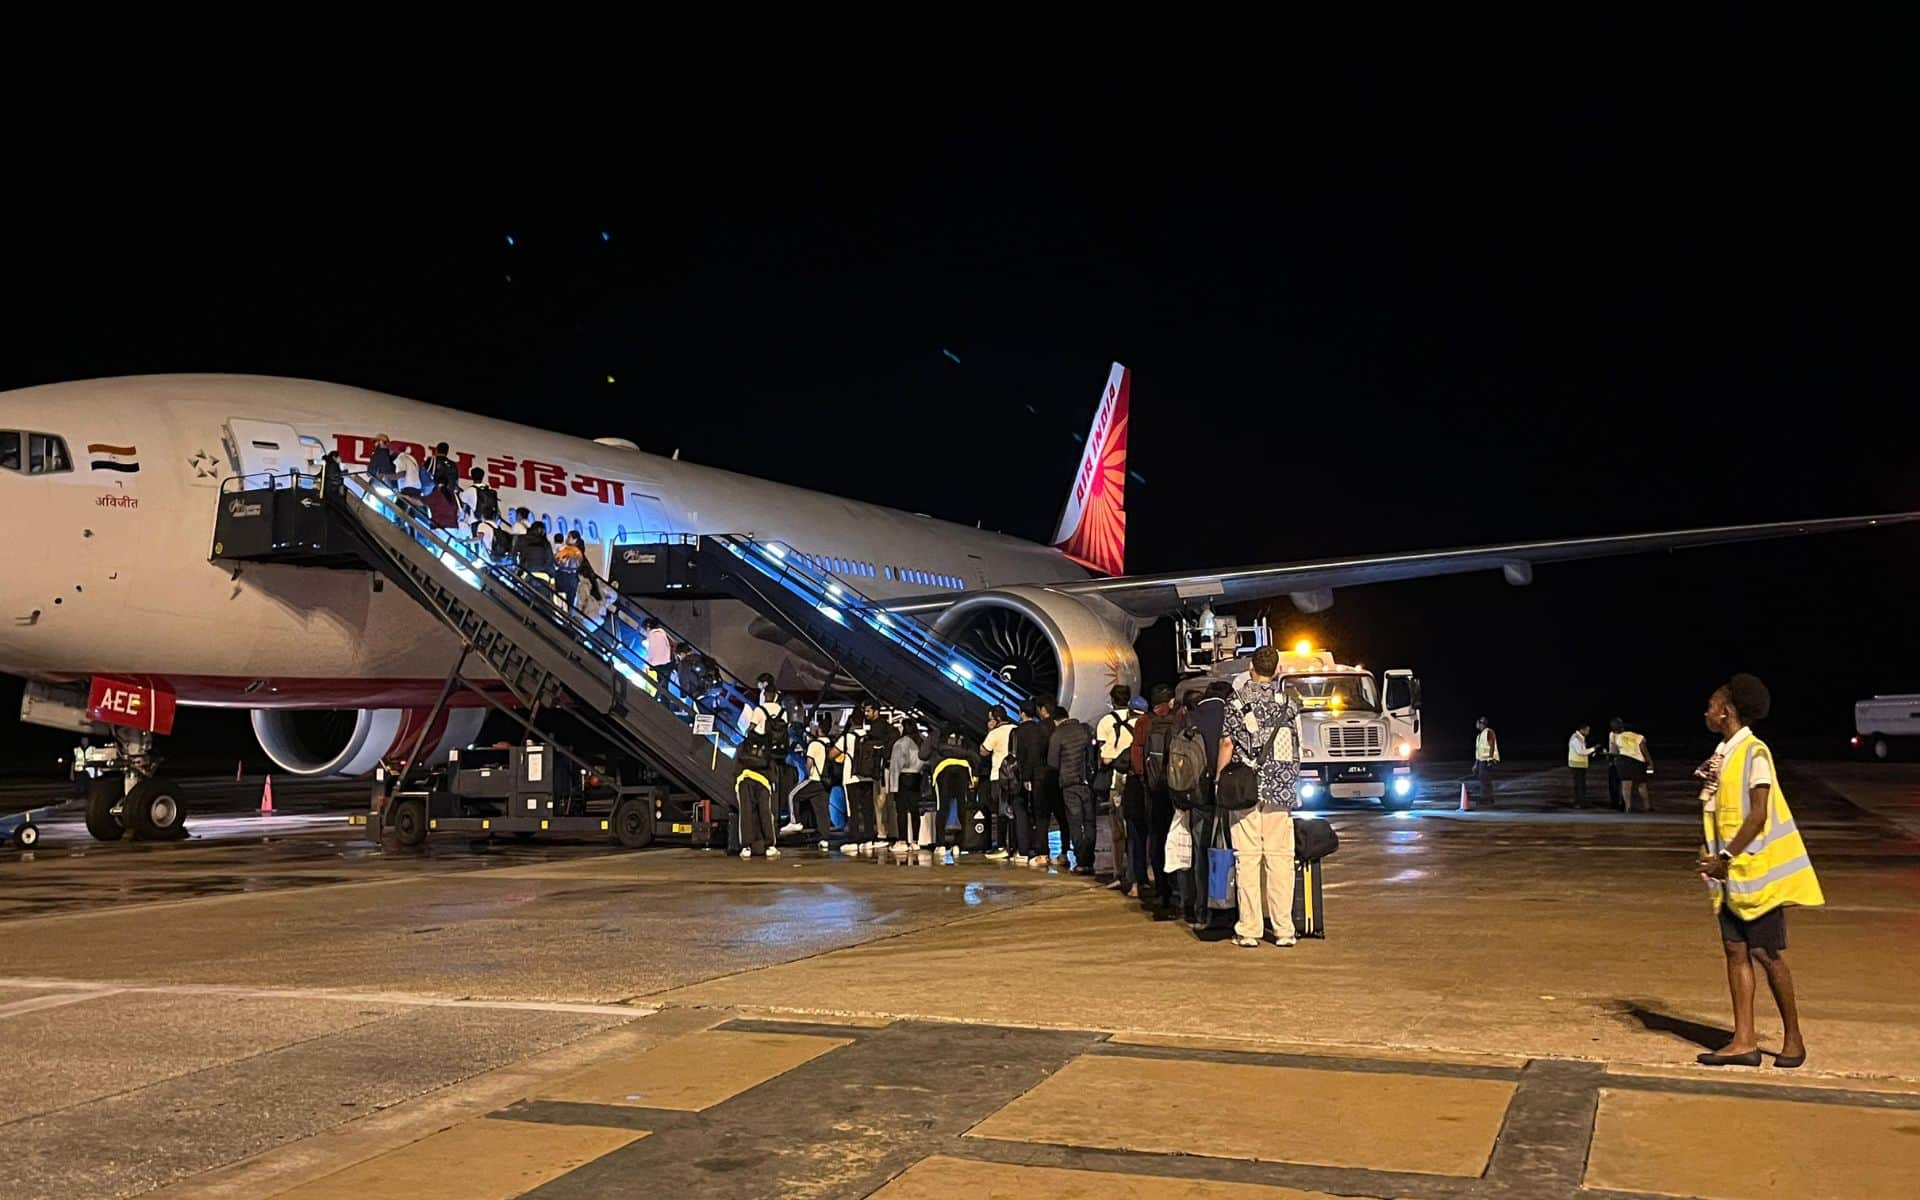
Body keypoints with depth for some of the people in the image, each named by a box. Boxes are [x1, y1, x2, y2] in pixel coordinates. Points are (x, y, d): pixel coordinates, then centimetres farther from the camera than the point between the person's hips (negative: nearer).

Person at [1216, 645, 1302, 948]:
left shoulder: (1237, 699, -1)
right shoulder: (1287, 700, 6)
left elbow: (1227, 744, -5)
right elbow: (1294, 746, 12)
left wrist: (1218, 778, 3)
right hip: (1280, 787, 2)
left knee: (1247, 857, -1)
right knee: (1280, 857, 4)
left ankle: (1249, 929, -1)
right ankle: (1283, 929, 4)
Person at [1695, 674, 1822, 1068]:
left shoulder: (1754, 753, -13)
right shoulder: (1722, 755, 13)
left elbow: (1758, 814, -19)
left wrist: (1726, 857, -18)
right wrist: (1710, 852, 4)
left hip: (1756, 871, -8)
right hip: (1730, 873, 8)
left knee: (1767, 954, -1)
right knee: (1736, 951, 4)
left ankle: (1793, 1039, 14)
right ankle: (1744, 1041, 6)